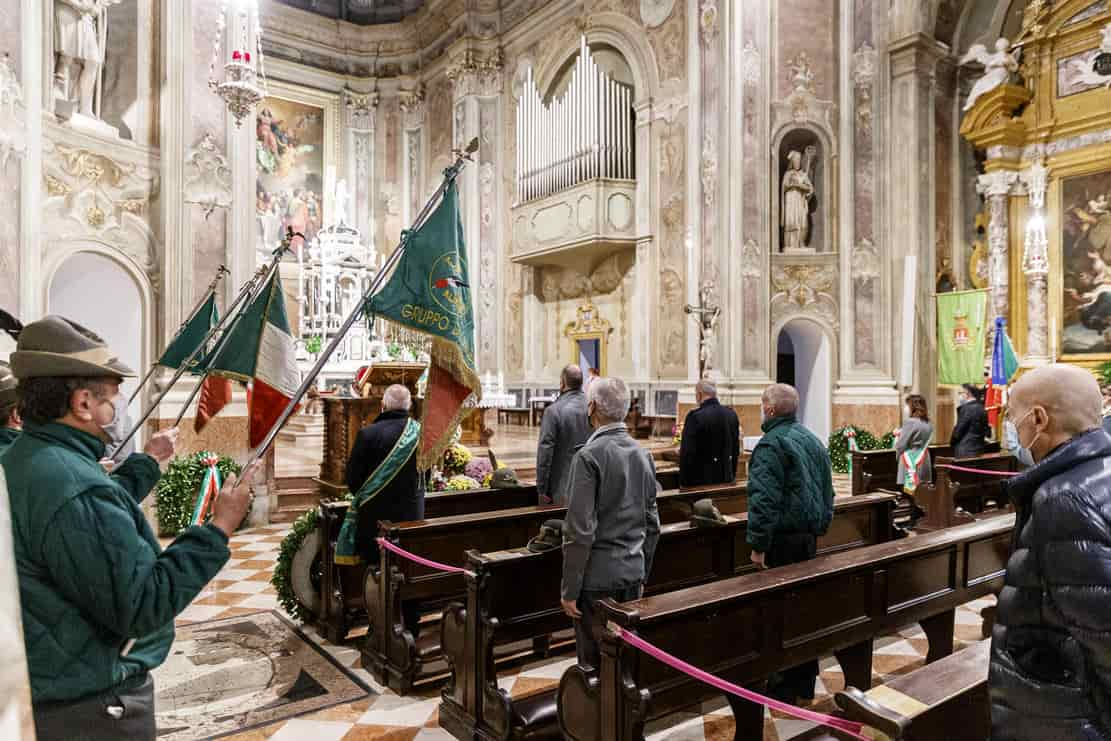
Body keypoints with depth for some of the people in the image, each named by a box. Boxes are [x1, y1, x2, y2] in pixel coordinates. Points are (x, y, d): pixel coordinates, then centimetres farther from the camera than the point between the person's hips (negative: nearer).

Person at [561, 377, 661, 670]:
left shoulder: (589, 455, -16)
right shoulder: (643, 454, 4)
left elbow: (580, 531, -18)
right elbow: (652, 524, 11)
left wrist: (569, 590, -11)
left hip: (598, 577, -6)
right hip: (633, 574, 6)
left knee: (594, 663, 6)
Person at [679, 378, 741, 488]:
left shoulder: (695, 416, -16)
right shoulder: (731, 414, 3)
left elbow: (687, 453, -15)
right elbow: (736, 449, 11)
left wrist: (683, 482, -7)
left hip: (701, 479, -6)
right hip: (726, 479, 6)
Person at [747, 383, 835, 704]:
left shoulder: (771, 444, -16)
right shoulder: (813, 440, 11)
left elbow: (764, 500, -22)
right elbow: (827, 492, 17)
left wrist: (758, 544, -19)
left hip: (783, 539, -8)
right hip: (810, 536, 8)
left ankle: (783, 688, 9)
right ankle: (805, 683, 28)